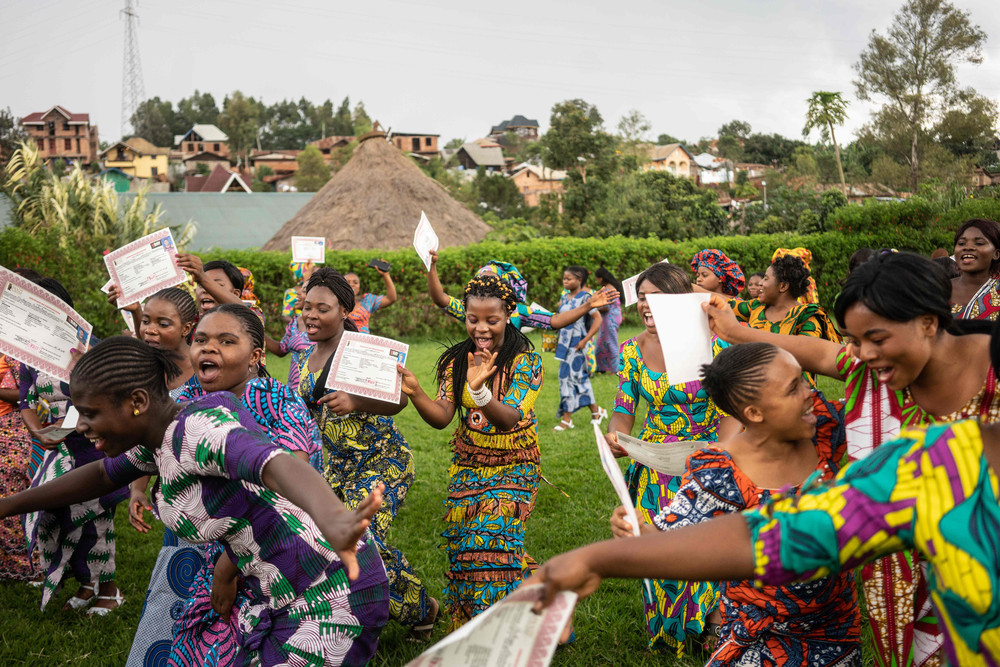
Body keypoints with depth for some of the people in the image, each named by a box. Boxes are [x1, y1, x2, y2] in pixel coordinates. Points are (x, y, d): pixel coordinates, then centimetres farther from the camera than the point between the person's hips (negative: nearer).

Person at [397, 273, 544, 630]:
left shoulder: (525, 360, -12)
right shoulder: (456, 360, 0)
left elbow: (510, 419, -24)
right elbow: (442, 416, -7)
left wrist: (479, 390, -43)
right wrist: (415, 392, -26)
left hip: (513, 467, -4)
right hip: (467, 466, 4)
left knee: (491, 538, -19)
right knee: (461, 545, -2)